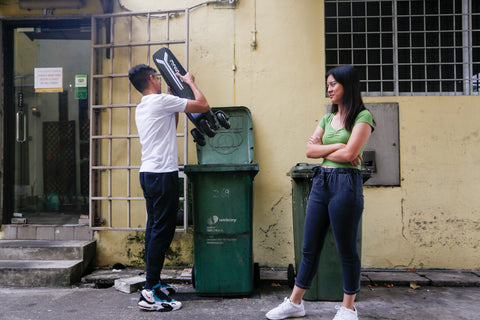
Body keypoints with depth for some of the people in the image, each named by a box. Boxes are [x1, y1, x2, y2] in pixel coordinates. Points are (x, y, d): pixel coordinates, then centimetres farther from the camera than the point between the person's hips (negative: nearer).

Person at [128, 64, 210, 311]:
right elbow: (203, 106, -8)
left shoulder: (141, 108, 19)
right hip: (163, 174, -10)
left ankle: (153, 284, 22)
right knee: (162, 231, -7)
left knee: (154, 229, 14)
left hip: (147, 173, 10)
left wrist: (174, 96, 27)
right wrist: (190, 82, 8)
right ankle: (150, 293, -6)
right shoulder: (161, 100, -9)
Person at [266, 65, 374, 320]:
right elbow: (310, 150, 6)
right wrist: (337, 147, -6)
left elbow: (349, 153, -15)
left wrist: (322, 150, 0)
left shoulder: (362, 116, -3)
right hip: (320, 182, 7)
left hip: (345, 183, -6)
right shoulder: (327, 119, 16)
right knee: (309, 248, 11)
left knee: (347, 249, 5)